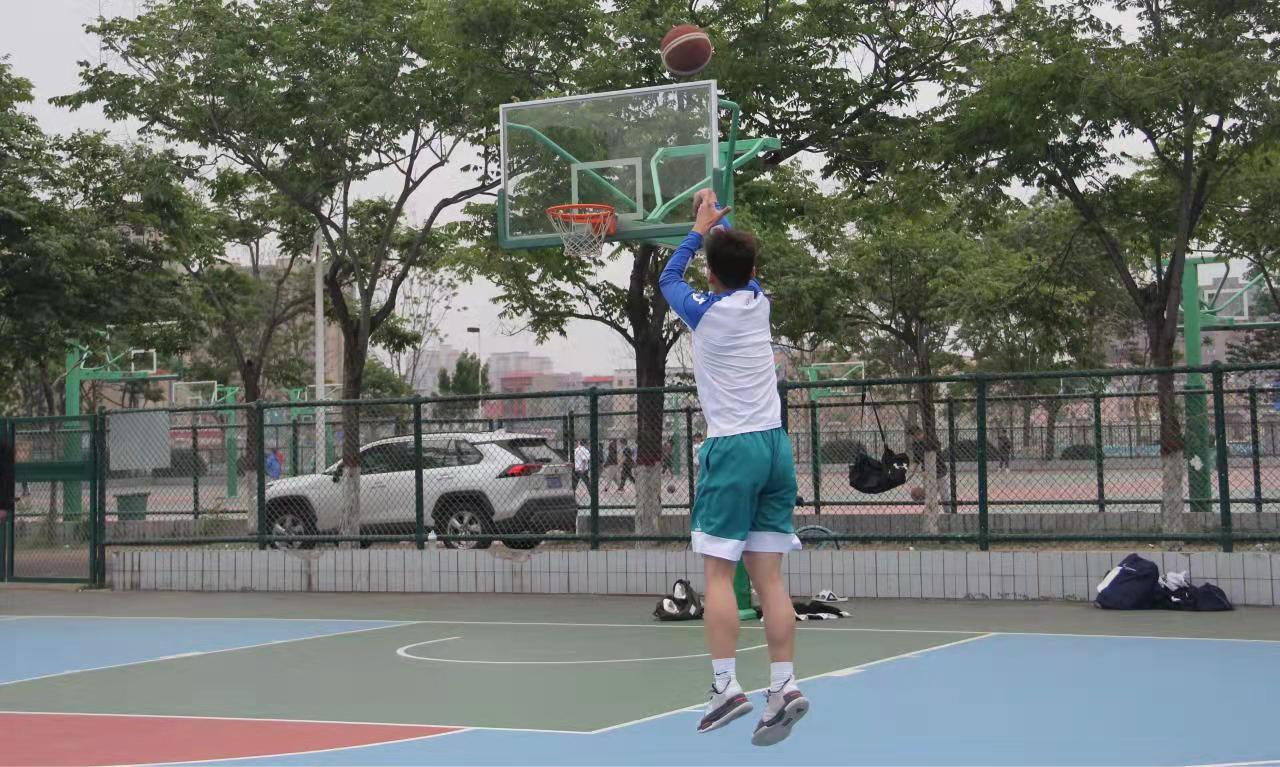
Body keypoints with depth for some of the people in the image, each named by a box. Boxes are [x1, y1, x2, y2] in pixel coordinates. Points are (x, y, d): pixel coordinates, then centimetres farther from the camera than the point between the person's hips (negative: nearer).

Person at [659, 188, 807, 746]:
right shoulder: (758, 301, 7)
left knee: (718, 573, -3)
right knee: (768, 576, 3)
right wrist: (716, 221, 45)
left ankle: (726, 685, -9)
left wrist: (700, 229, 30)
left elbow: (669, 278, 18)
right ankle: (783, 687, -3)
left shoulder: (704, 313, -5)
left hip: (732, 449, -5)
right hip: (775, 445, 5)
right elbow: (739, 264, 31)